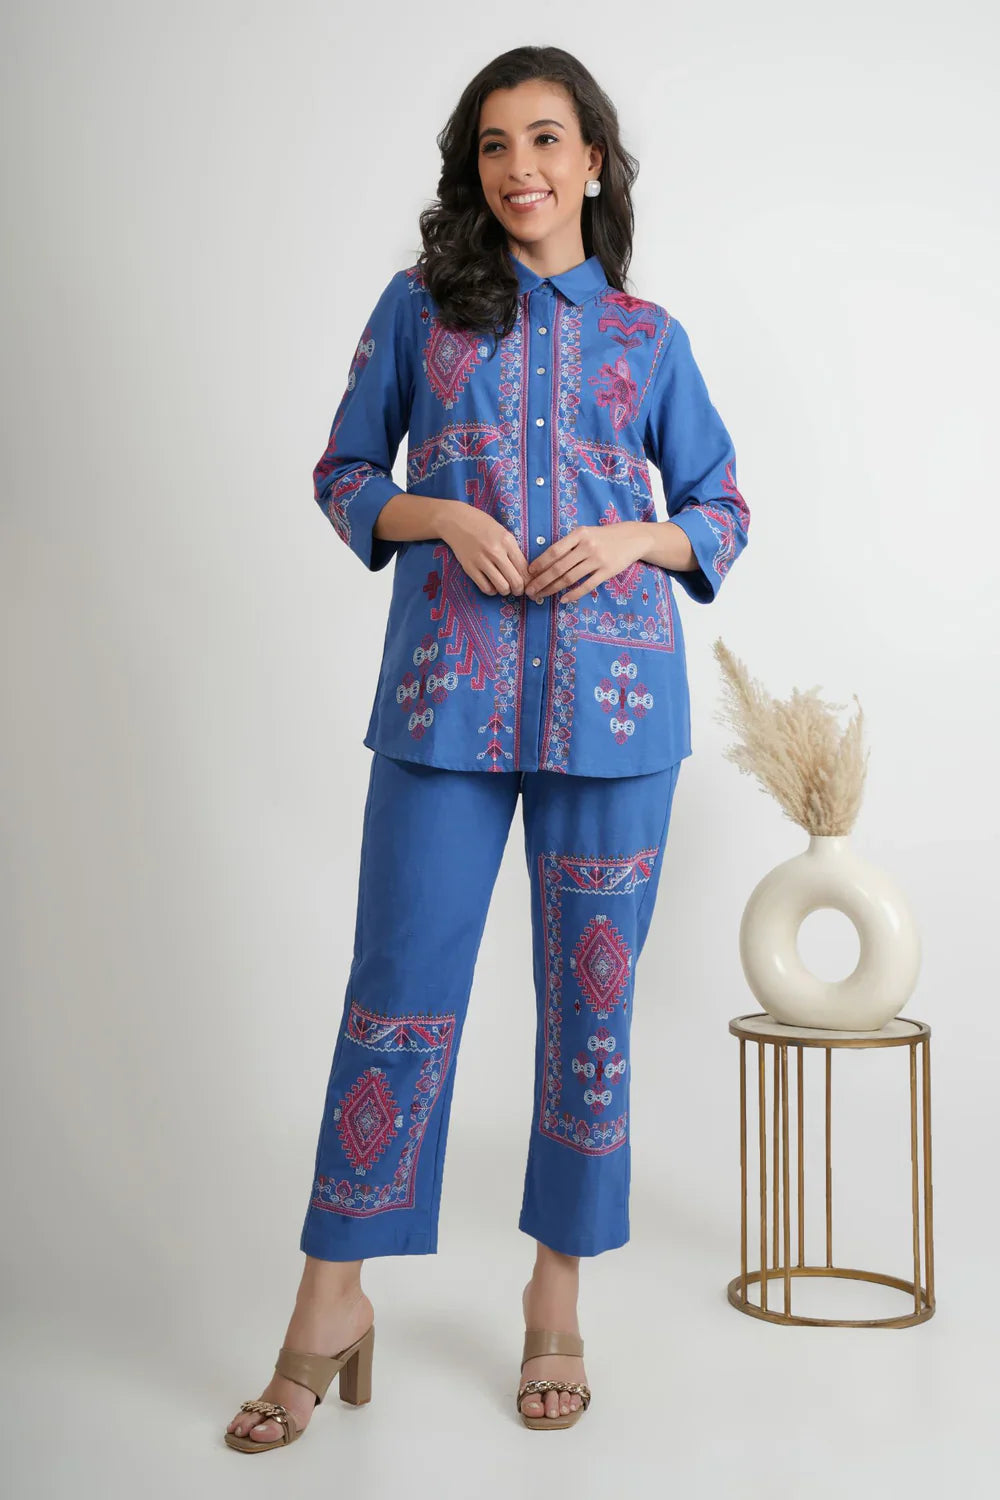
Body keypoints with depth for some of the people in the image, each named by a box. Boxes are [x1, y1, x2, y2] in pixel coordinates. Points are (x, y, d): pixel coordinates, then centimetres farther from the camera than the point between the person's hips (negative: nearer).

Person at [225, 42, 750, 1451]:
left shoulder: (648, 336, 11)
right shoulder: (419, 306, 9)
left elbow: (724, 510, 15)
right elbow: (344, 474, 11)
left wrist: (633, 539, -6)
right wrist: (439, 517, -8)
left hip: (611, 693, 1)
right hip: (448, 695, -1)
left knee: (590, 1003, 6)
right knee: (399, 993, -1)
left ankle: (559, 1293, 23)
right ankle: (332, 1299, 14)